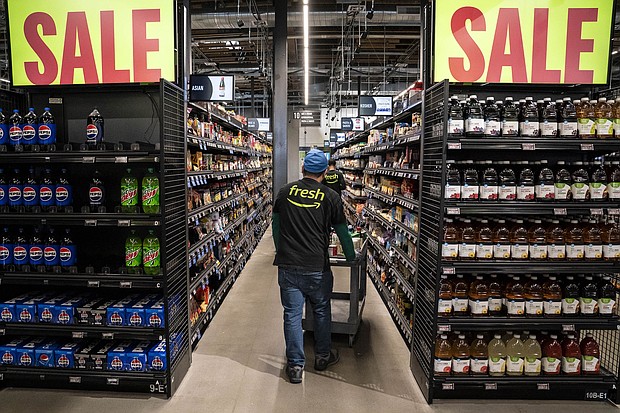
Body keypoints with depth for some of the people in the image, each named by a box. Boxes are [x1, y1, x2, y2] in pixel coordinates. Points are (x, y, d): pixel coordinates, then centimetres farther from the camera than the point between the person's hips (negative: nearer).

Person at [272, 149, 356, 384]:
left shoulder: (286, 191, 5)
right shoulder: (330, 197, -2)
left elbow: (275, 224, 14)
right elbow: (342, 232, 4)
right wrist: (352, 258, 21)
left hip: (287, 265, 2)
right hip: (317, 267, -1)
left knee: (292, 314, 8)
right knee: (322, 311, 18)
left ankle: (295, 365, 15)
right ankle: (322, 356, 33)